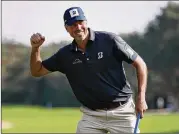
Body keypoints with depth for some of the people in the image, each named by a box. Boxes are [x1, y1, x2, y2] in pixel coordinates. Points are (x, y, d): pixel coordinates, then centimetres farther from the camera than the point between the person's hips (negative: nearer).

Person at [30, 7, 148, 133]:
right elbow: (37, 71, 11)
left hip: (122, 112, -3)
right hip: (92, 116, 3)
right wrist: (36, 48, -7)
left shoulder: (109, 40, -9)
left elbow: (140, 64, -5)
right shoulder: (65, 54, 3)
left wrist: (141, 97, -13)